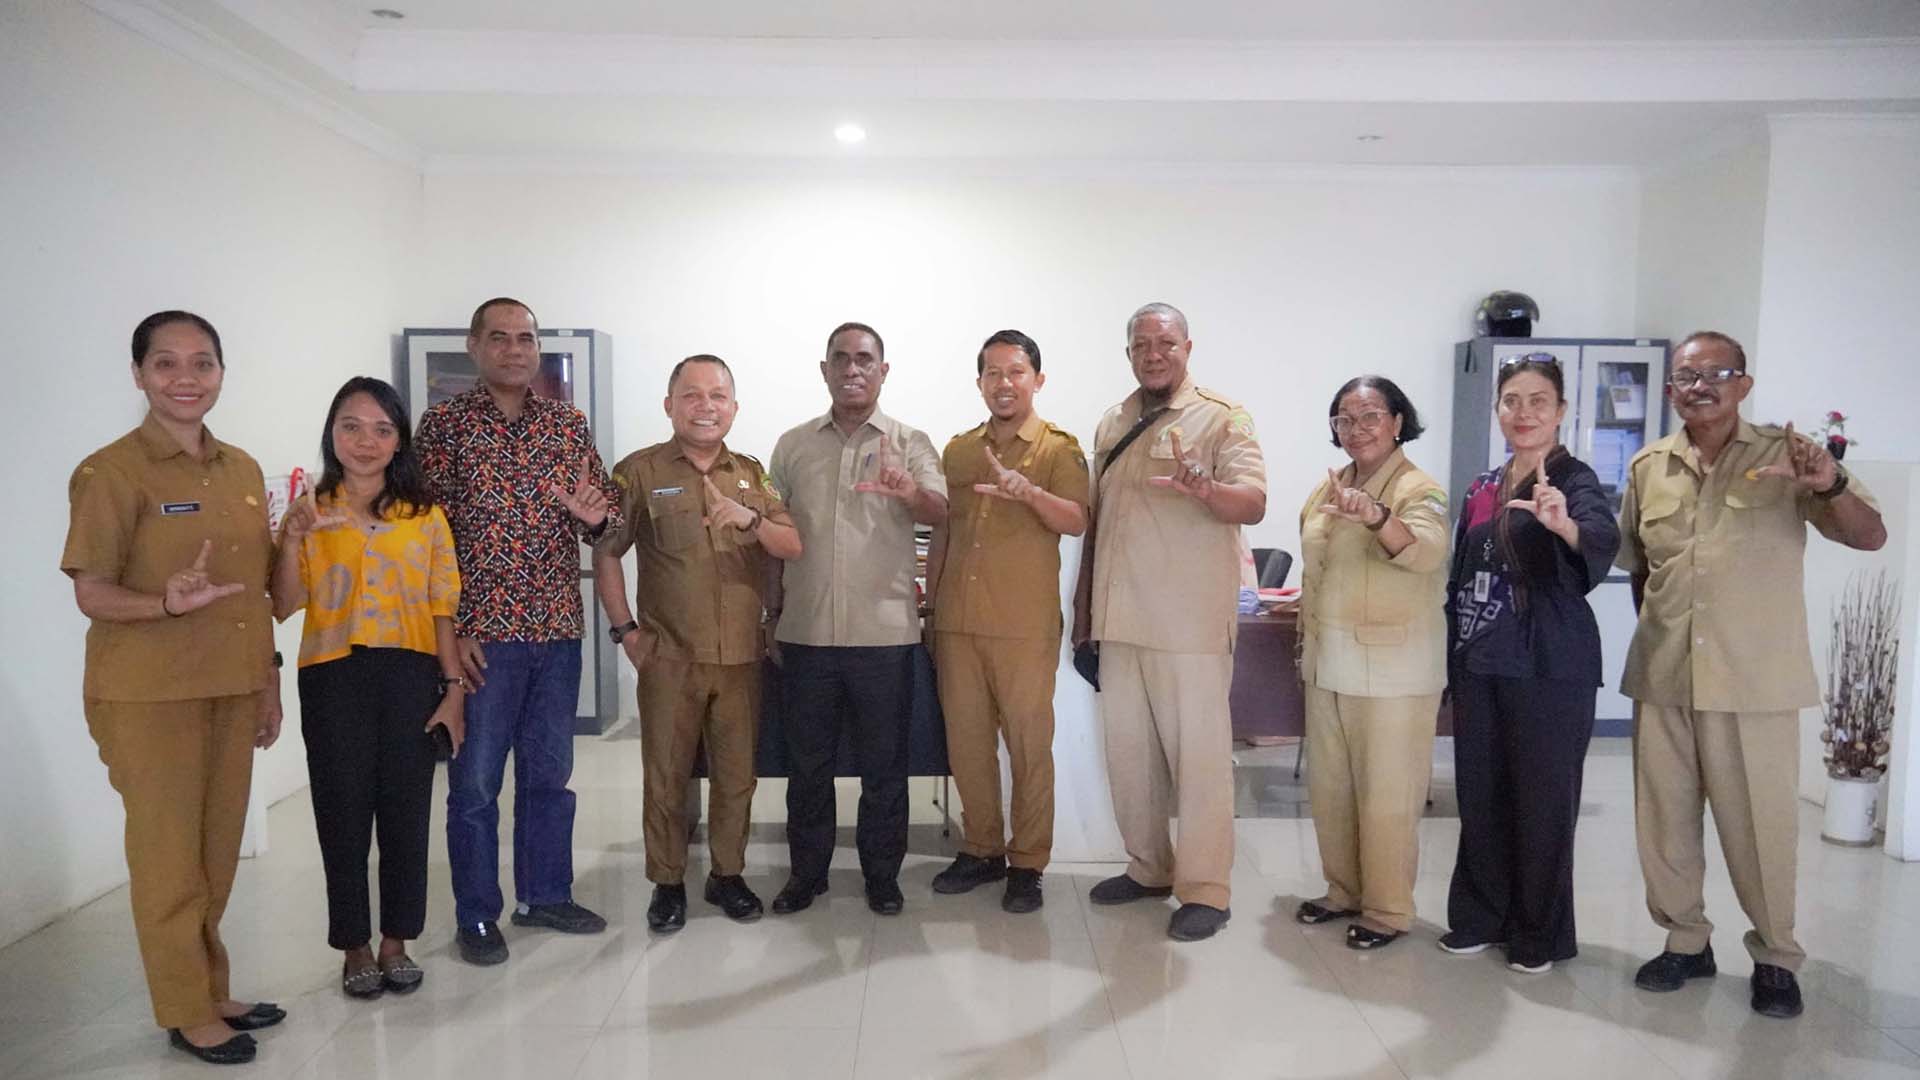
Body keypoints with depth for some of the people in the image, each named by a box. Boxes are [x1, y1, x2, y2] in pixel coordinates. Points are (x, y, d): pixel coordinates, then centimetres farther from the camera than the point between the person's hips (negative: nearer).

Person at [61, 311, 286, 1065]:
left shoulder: (242, 470, 7)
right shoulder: (109, 472, -11)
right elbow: (91, 595, -11)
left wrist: (268, 680, 13)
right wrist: (167, 604, -31)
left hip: (231, 692, 6)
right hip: (150, 696, -6)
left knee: (218, 853, 14)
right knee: (170, 856, 5)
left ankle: (212, 992, 29)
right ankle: (187, 1011, 19)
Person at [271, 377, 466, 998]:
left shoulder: (424, 516, 6)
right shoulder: (310, 511, 4)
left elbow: (442, 610, 4)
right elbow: (283, 607, -3)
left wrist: (454, 687, -1)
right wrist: (295, 536, -16)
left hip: (410, 675, 1)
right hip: (333, 679, 0)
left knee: (406, 812, 5)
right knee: (344, 813, 5)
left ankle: (396, 942, 21)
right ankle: (355, 948, 20)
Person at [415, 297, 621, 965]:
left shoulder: (568, 423, 8)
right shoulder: (444, 424, -3)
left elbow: (608, 514, 10)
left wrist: (596, 515, -15)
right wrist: (451, 629, -11)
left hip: (558, 630, 4)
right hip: (481, 634, -4)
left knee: (550, 773, 15)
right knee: (475, 781, 6)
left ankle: (546, 895, 30)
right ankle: (476, 916, 20)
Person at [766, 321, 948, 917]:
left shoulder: (908, 443, 1)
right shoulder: (793, 445, 9)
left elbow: (940, 509, -16)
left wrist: (911, 492, -39)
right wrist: (773, 611, 9)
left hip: (883, 632, -2)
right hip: (806, 632, 2)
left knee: (884, 762, 8)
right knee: (807, 761, 12)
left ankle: (882, 872, 24)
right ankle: (807, 870, 27)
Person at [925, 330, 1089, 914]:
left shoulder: (1058, 449, -1)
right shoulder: (957, 449, 13)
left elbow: (1076, 521, -15)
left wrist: (1030, 492, -34)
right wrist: (931, 606, 16)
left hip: (1025, 626, -4)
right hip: (958, 623, 5)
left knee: (1029, 744, 2)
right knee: (965, 742, 11)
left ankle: (1027, 864, 15)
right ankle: (981, 849, 26)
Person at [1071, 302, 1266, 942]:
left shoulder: (1221, 418, -4)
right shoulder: (1111, 426, 14)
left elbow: (1253, 503, -17)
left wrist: (1204, 489, -38)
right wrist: (1083, 606, 17)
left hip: (1190, 624, -6)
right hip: (1120, 621, 6)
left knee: (1199, 754, -1)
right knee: (1128, 751, 14)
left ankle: (1205, 890, 11)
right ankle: (1148, 868, 29)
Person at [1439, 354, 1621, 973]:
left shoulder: (1573, 480, -7)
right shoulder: (1481, 490, 12)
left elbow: (1603, 540, -29)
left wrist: (1563, 524, -52)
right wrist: (1453, 664, 15)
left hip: (1547, 667, -6)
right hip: (1479, 665, 6)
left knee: (1543, 800, 3)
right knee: (1479, 795, 12)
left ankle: (1541, 934, 18)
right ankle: (1480, 916, 27)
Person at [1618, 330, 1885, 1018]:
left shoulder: (1787, 455, -4)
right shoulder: (1646, 468, 6)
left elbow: (1870, 537, -11)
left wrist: (1832, 486, -29)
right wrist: (1655, 634, 10)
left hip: (1754, 678, -3)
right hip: (1661, 677, 4)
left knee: (1759, 823, 5)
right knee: (1663, 819, 12)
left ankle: (1775, 957, 25)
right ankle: (1686, 941, 29)